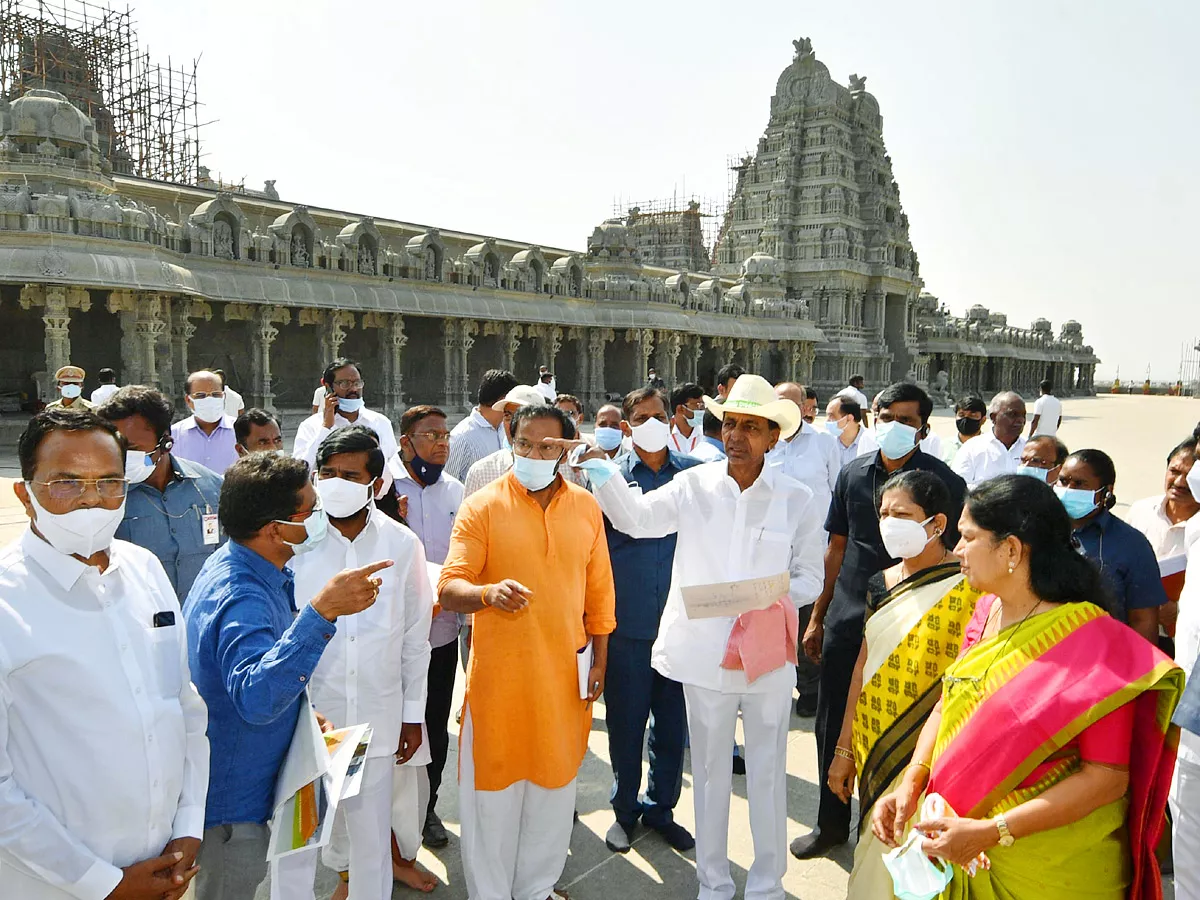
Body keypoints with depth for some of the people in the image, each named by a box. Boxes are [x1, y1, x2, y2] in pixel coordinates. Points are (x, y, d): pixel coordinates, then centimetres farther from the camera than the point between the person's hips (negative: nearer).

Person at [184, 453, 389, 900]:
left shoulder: (237, 564, -1)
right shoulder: (241, 598, -34)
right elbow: (256, 699, -50)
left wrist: (300, 708, 7)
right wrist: (322, 611, -56)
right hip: (232, 800, -9)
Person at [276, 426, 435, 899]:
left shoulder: (402, 545, -2)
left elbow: (415, 637, 6)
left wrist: (413, 713, 9)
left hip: (377, 718, 2)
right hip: (304, 717, -1)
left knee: (372, 838, 14)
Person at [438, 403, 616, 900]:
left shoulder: (586, 507, 3)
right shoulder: (481, 506, -8)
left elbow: (599, 589, 8)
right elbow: (449, 588, -15)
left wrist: (599, 659, 7)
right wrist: (488, 592, -35)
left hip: (565, 673, 3)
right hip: (498, 674, -3)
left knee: (554, 787, 17)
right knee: (493, 792, 9)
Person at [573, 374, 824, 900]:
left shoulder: (795, 498, 0)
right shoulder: (694, 486, -1)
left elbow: (810, 577, 4)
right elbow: (636, 516, -13)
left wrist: (776, 593, -16)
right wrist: (599, 466, -25)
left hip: (769, 656, 0)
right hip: (704, 654, 1)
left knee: (767, 772, 10)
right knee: (710, 769, 15)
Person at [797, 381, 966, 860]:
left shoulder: (943, 481, -6)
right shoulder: (853, 473, 4)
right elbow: (837, 547, 9)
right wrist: (817, 615, 9)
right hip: (846, 619, 4)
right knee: (833, 724, 13)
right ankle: (832, 823, 32)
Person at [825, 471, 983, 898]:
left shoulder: (969, 589, -13)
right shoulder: (881, 585, 5)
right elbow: (864, 667, 9)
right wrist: (844, 749, 12)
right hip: (875, 749, 6)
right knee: (876, 855, 17)